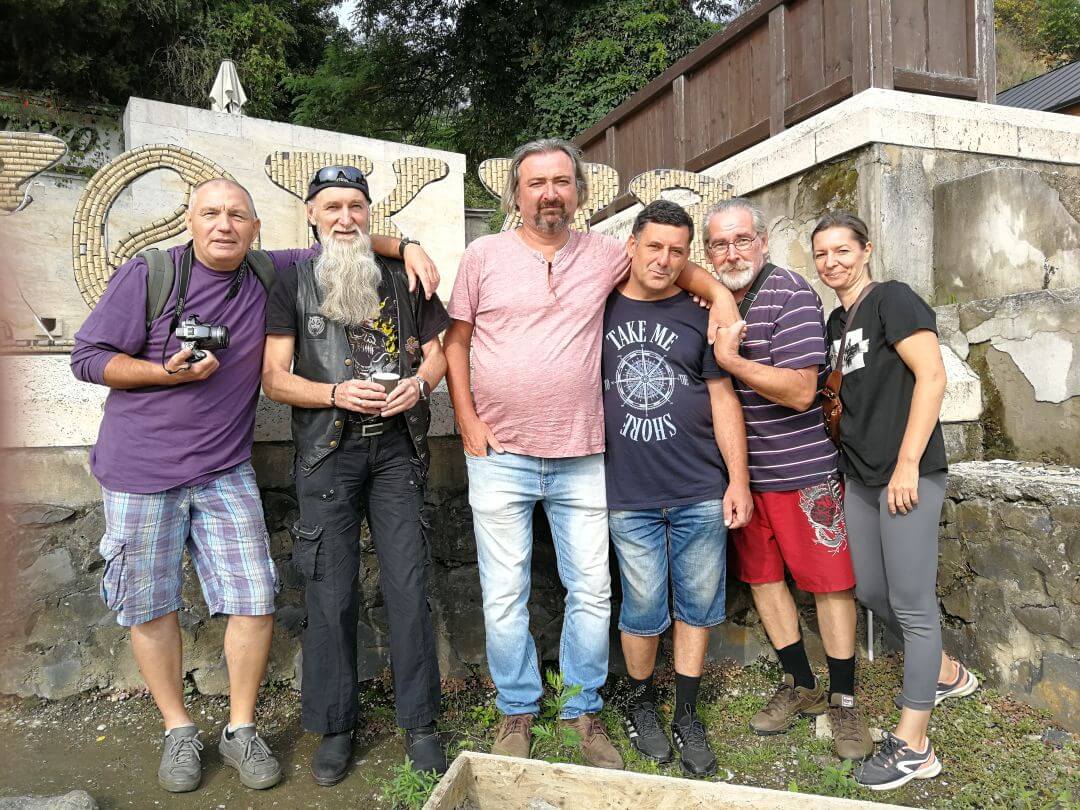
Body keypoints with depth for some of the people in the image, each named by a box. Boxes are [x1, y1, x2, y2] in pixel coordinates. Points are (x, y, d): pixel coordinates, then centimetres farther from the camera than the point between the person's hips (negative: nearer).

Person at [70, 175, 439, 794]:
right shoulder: (147, 275, -4)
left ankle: (241, 729, 19)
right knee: (151, 606, 7)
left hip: (225, 472, 2)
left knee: (256, 602, -2)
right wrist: (166, 373, -17)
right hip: (141, 470, -2)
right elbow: (89, 357, -2)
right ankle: (179, 731, 28)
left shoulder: (269, 275, 4)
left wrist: (404, 246, -2)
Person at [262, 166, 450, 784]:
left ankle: (420, 722, 16)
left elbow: (438, 349, 14)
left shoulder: (404, 277, 10)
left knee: (409, 583, 2)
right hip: (329, 452, -1)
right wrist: (337, 394, -16)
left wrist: (421, 382, -8)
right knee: (332, 591, 3)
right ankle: (335, 726, 21)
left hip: (397, 447, 1)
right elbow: (275, 379, 1)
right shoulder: (293, 282, 6)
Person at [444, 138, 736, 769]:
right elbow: (456, 341, 6)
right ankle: (518, 711, 27)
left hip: (582, 457, 1)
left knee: (592, 592, 8)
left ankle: (586, 710, 28)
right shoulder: (484, 255, 3)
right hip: (500, 457, -1)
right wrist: (468, 421, -2)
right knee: (505, 595, 6)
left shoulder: (603, 254, 6)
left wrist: (721, 295, 5)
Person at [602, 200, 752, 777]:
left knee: (698, 604, 8)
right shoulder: (600, 311, 4)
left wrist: (739, 480, 1)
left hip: (701, 492, 1)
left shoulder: (698, 319, 6)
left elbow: (723, 400, 6)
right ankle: (640, 702, 30)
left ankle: (686, 715, 27)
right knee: (644, 609, 4)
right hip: (628, 495, -1)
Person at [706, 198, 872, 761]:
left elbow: (800, 392, -21)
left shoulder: (791, 294, -13)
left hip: (802, 466, -6)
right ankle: (799, 685, 30)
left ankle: (843, 700, 20)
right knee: (761, 574, 12)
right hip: (741, 467, 6)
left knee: (829, 577, 3)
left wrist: (729, 358, -20)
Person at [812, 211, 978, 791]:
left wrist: (908, 464, -19)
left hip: (907, 474, -8)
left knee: (910, 605, -1)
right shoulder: (837, 320, 15)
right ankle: (946, 674, 40)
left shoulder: (892, 298, -8)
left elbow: (932, 377, -16)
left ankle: (912, 746, 11)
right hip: (859, 475, 8)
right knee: (870, 592, 15)